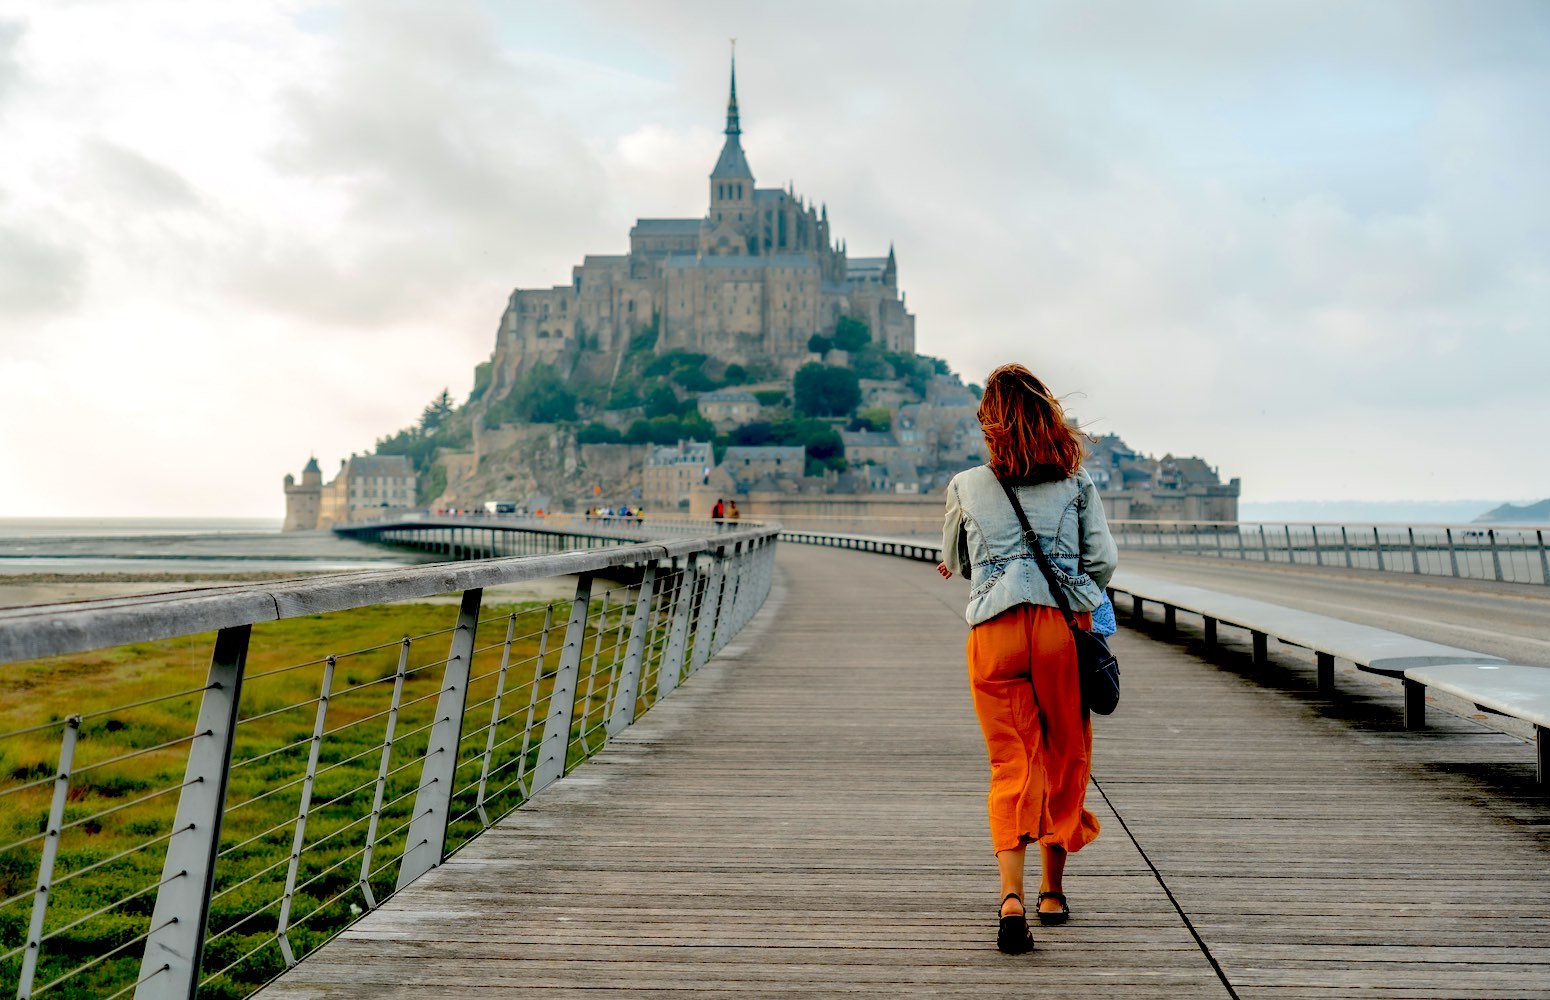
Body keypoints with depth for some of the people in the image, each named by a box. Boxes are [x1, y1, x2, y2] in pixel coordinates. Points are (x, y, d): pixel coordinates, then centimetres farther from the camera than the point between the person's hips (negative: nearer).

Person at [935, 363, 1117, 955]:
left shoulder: (966, 487, 9)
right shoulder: (1075, 482, 7)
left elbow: (955, 564, 22)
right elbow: (1103, 560, 4)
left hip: (994, 631, 0)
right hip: (1065, 624, 1)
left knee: (1011, 762, 1)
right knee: (1064, 756, 15)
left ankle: (1011, 895, -18)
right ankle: (1052, 891, 28)